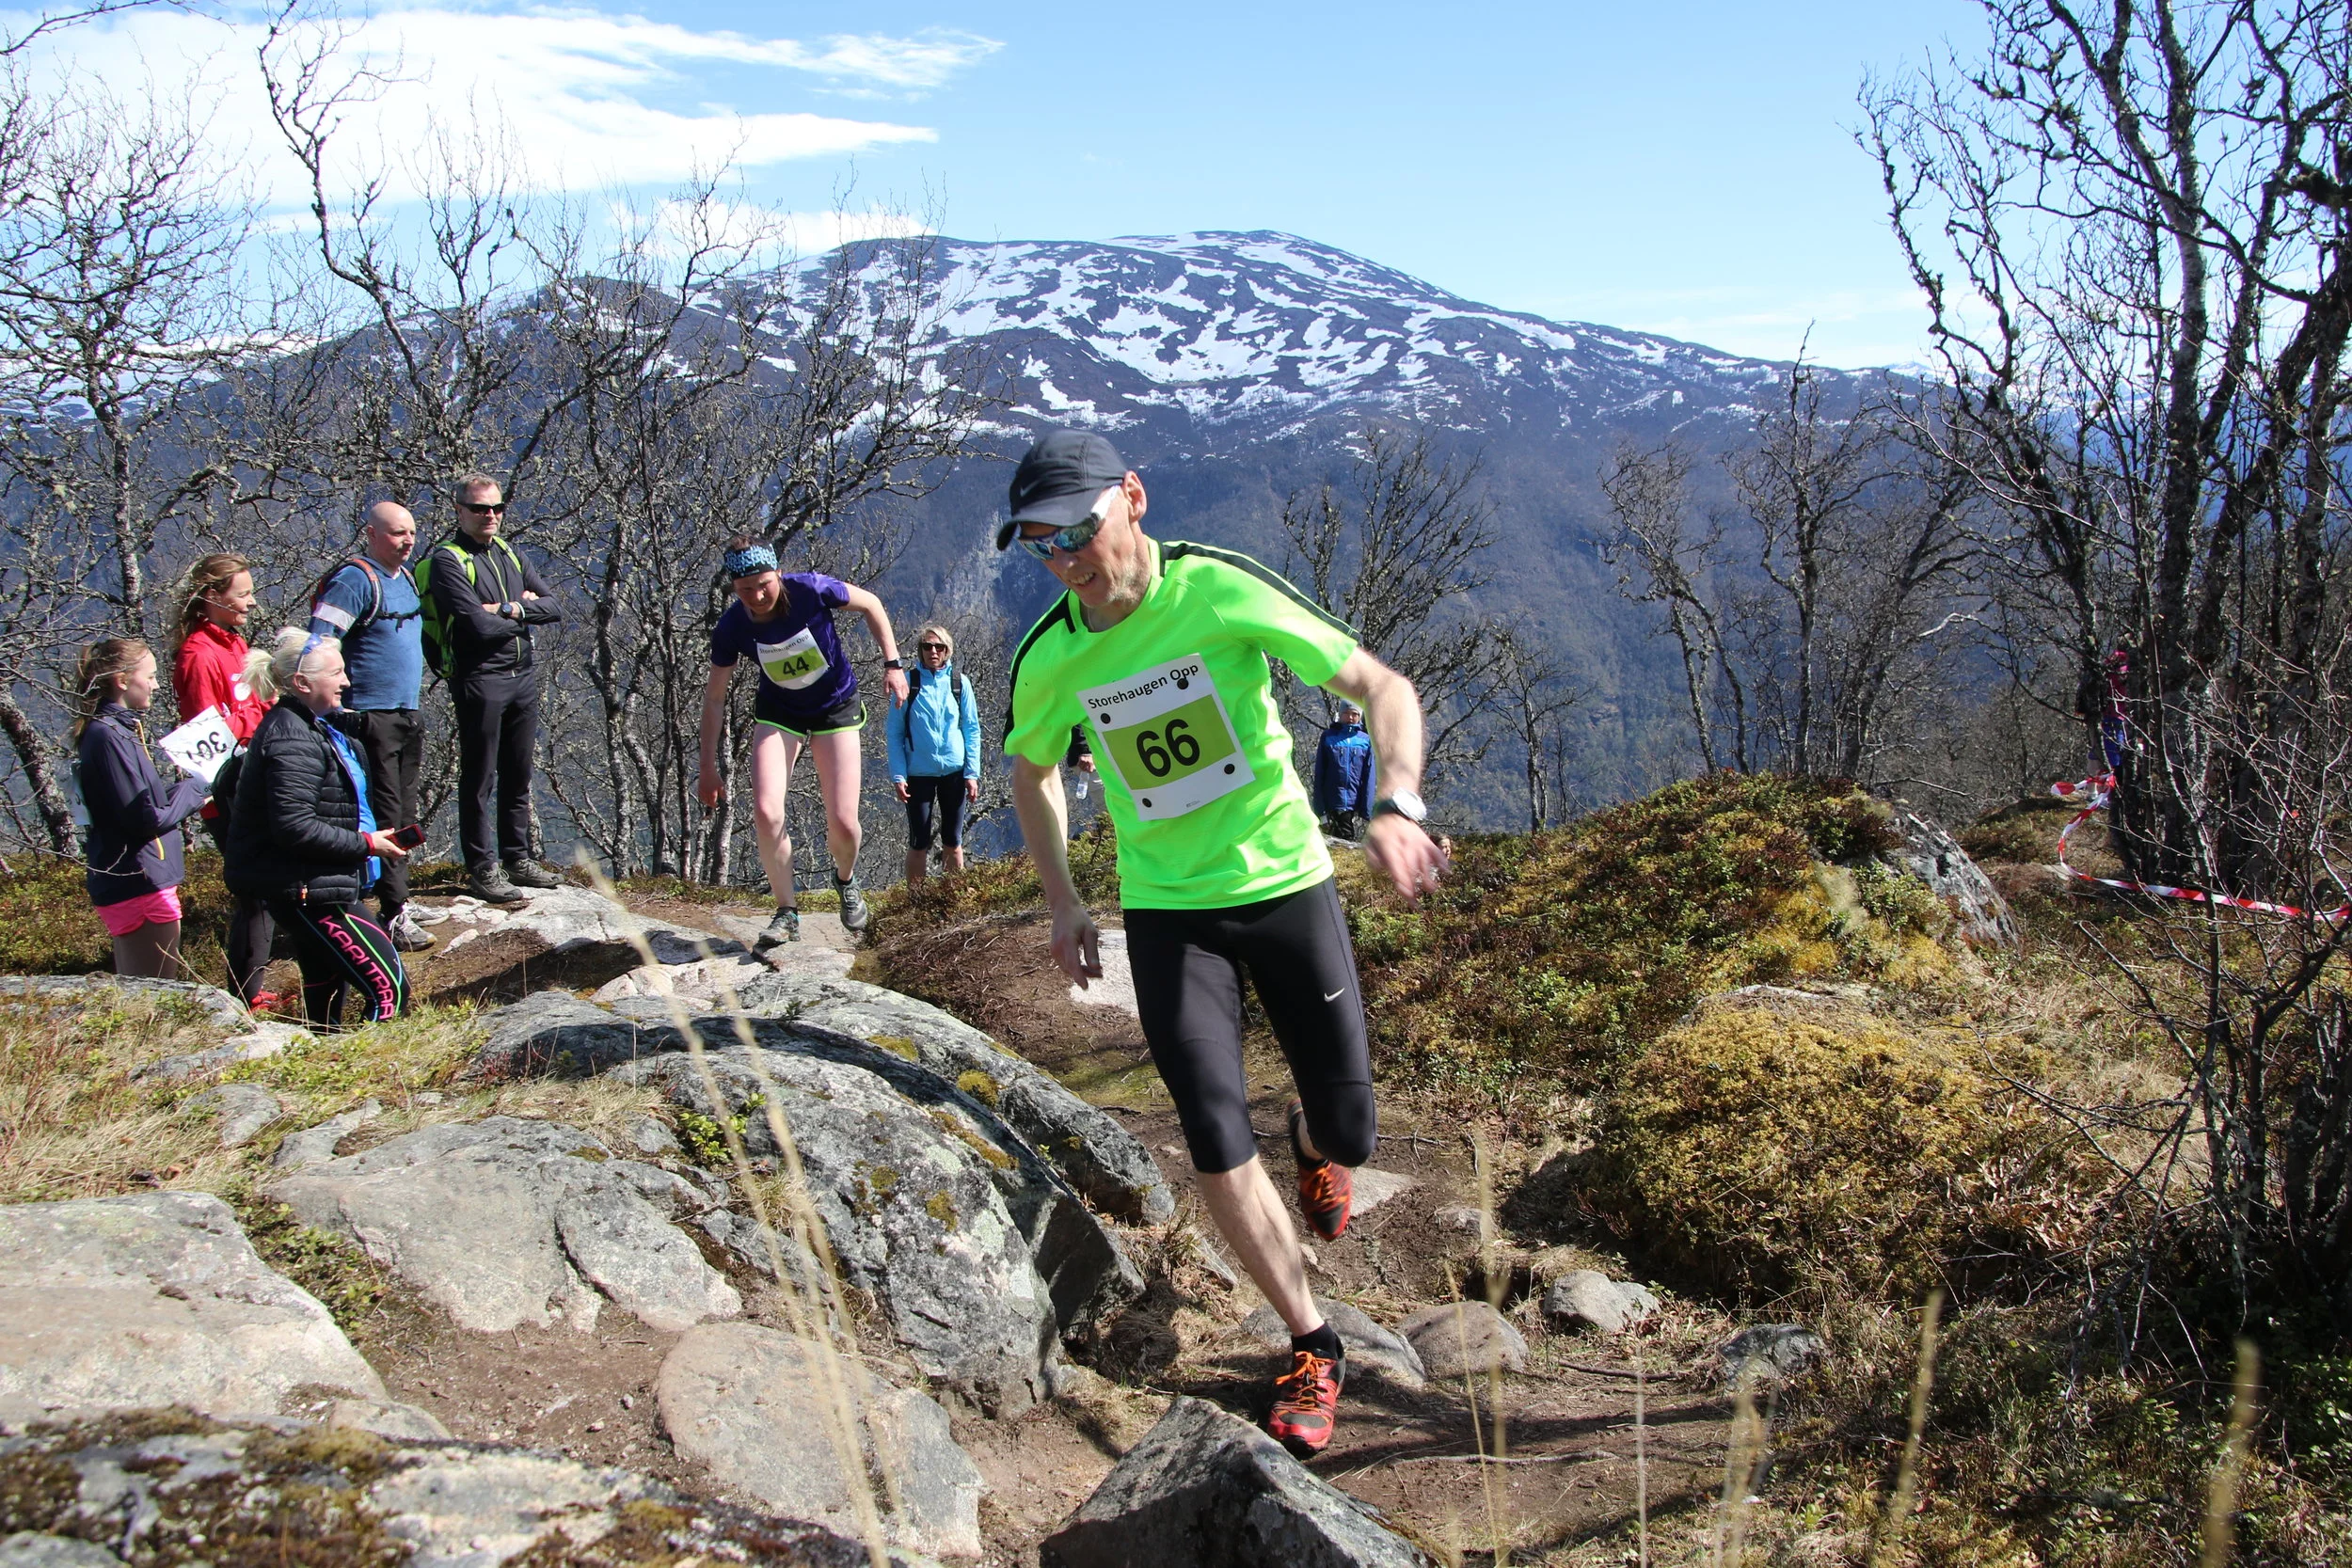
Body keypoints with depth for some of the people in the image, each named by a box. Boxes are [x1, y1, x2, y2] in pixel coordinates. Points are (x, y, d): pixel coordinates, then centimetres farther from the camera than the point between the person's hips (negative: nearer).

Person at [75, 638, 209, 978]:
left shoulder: (120, 730, 12)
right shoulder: (109, 737, -18)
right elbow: (147, 820, -20)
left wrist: (185, 791, 2)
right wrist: (191, 789, -6)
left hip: (127, 884, 10)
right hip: (142, 887, -10)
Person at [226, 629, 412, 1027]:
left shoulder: (313, 726, 13)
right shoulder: (292, 740, -20)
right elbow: (294, 826, -27)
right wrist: (366, 844, -19)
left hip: (310, 887, 11)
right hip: (306, 890, -11)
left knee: (326, 988, 21)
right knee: (389, 987, -13)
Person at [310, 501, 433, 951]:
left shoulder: (406, 578, 14)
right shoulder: (354, 580, -13)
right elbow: (318, 645, -19)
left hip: (407, 715, 9)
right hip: (371, 717, -9)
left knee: (403, 816, 13)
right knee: (383, 816, -7)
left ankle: (396, 901, 21)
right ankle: (394, 914, -4)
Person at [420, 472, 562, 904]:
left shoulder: (509, 553, 15)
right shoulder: (447, 560, -7)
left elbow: (552, 605, 7)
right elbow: (480, 624, -17)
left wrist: (510, 609, -10)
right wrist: (524, 614, -2)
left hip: (524, 675, 7)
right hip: (480, 679, -7)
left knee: (518, 776, 14)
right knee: (479, 779, -1)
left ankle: (517, 859, 24)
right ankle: (482, 870, 4)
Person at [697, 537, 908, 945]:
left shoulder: (811, 590, -27)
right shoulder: (731, 629, -20)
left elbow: (870, 605, -7)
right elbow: (714, 697, -6)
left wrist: (892, 664, -11)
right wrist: (709, 769, -5)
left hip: (835, 708, -1)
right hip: (778, 713, 1)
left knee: (843, 824, -7)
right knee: (766, 812, -20)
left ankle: (846, 880, 29)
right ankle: (787, 913, -2)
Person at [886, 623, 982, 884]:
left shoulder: (960, 682, 1)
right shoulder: (907, 682, -4)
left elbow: (972, 731, 5)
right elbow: (894, 732, -2)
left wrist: (972, 773, -1)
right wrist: (898, 775, -9)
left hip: (954, 771, 2)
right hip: (919, 773, -1)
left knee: (953, 843, 9)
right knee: (918, 843, 3)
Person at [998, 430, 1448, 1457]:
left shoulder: (1220, 591, -18)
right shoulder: (1047, 658, -8)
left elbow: (1382, 688, -16)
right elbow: (1032, 772, 14)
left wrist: (1397, 808, -33)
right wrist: (1062, 902, 5)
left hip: (1287, 881, -1)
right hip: (1167, 909, 2)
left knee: (1350, 1134, 5)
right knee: (1215, 1142, -11)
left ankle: (1311, 1140, 46)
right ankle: (1313, 1347, 9)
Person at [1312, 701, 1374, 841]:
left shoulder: (1366, 741, 7)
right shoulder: (1328, 737, 6)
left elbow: (1368, 778, 4)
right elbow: (1319, 774, 4)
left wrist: (1366, 810, -3)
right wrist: (1320, 809, -4)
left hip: (1352, 805, 1)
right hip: (1330, 802, -1)